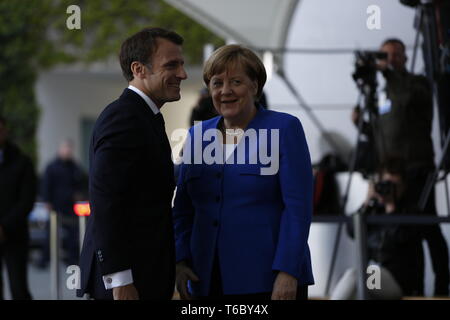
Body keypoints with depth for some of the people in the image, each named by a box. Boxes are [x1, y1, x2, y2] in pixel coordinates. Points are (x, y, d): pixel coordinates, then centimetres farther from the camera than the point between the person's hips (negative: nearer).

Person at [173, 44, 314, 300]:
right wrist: (181, 260, 0)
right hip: (209, 281, 4)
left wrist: (287, 273, -16)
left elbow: (298, 206, -8)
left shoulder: (284, 128, -2)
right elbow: (183, 209, 14)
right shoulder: (198, 135, 12)